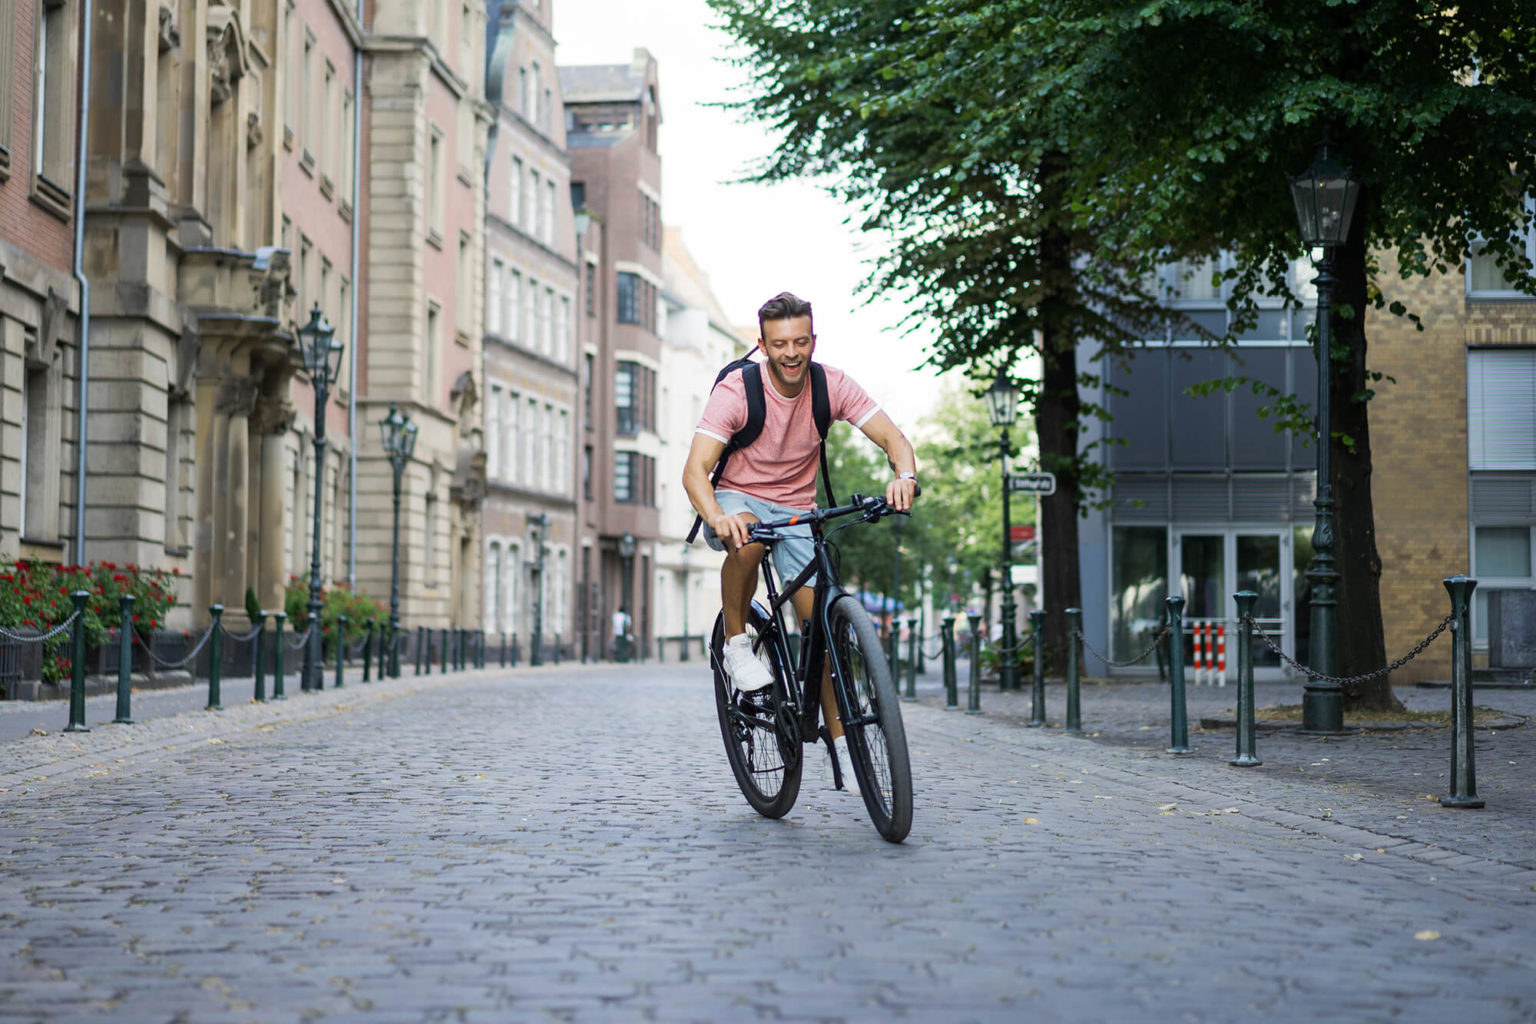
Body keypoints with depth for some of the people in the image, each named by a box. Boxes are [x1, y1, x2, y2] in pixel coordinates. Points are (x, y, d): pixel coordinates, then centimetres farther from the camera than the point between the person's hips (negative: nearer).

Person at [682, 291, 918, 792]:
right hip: (738, 500, -3)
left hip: (797, 511, 3)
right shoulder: (736, 391, -21)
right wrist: (716, 516, -50)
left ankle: (841, 739, 1)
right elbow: (695, 469, -29)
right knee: (746, 539, -39)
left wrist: (904, 475, -40)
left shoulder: (832, 385, -12)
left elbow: (892, 437, -16)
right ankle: (736, 642, -15)